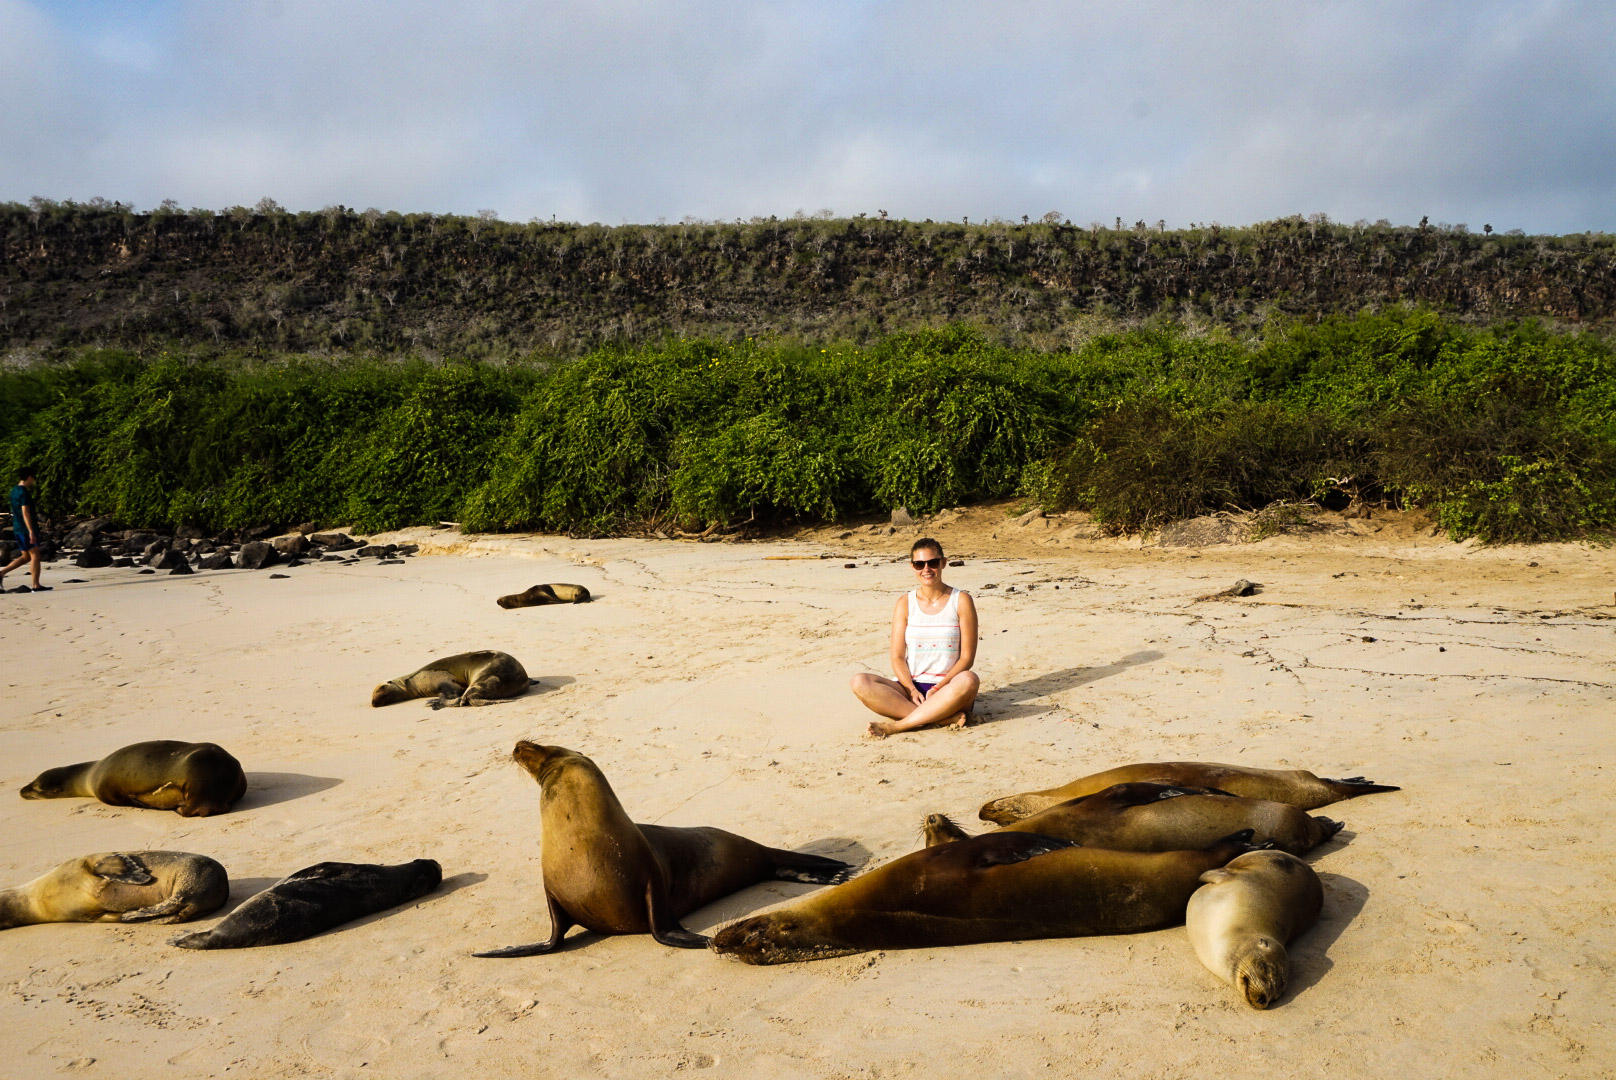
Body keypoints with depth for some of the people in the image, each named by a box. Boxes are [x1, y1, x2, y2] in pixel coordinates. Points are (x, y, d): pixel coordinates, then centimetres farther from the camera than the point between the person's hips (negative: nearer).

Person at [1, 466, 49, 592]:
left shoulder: (14, 491, 14)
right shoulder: (24, 492, -14)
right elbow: (25, 513, -21)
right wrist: (31, 532, -24)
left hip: (18, 529, 9)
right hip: (27, 528, -9)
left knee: (25, 557, 15)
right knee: (35, 555, -4)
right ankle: (36, 585, -4)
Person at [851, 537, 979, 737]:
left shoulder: (961, 601, 1)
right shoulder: (905, 603, 7)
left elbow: (967, 657, -3)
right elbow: (897, 657, 3)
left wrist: (938, 688, -16)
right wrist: (912, 690, -15)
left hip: (947, 690, -2)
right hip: (910, 687, 2)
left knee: (969, 680, -37)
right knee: (860, 682, -25)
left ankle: (896, 725, -32)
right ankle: (947, 717, -32)